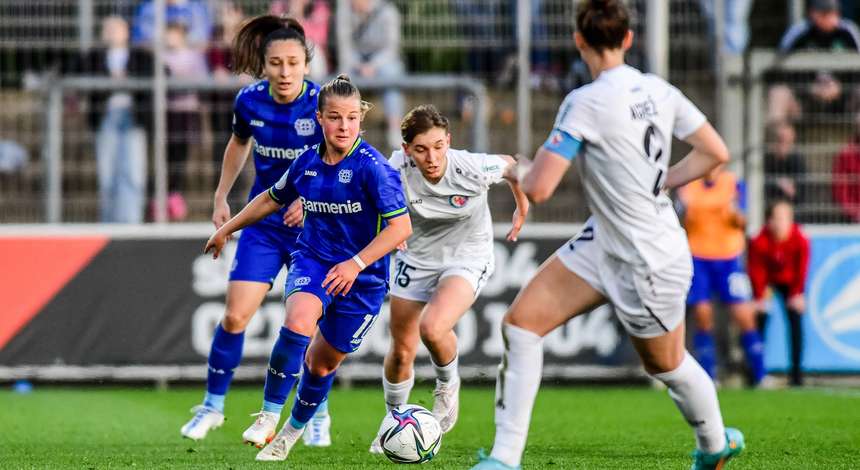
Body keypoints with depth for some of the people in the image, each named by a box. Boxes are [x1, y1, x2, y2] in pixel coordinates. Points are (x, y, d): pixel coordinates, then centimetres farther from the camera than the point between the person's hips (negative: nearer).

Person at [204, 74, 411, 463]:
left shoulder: (372, 167, -18)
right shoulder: (307, 163, -2)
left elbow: (401, 227, -21)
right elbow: (273, 198, 18)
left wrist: (355, 264, -28)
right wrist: (227, 229, 27)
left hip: (362, 276, -2)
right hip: (313, 259, 2)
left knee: (324, 361, 10)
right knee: (298, 322, -30)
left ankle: (293, 431, 36)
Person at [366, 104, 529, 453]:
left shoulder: (472, 169, -28)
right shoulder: (398, 169, -23)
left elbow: (509, 166, -5)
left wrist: (522, 207, 7)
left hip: (468, 258, -3)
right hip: (416, 257, 3)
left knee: (433, 328, -29)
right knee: (401, 351, 9)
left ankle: (448, 384, 4)